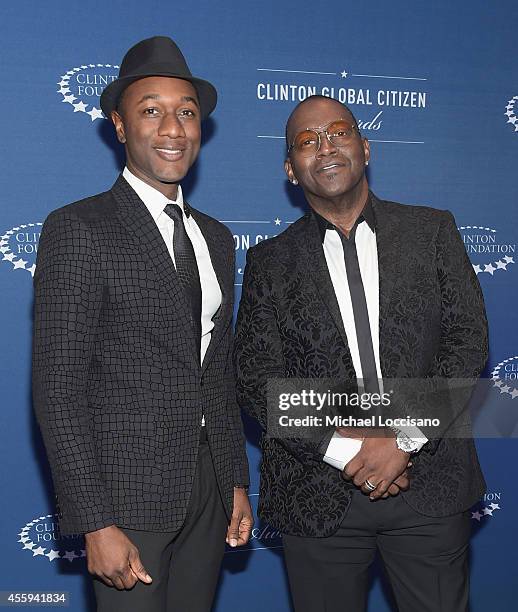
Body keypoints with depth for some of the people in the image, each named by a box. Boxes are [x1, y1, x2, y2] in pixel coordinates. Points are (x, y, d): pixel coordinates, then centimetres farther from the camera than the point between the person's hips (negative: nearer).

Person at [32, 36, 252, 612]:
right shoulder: (79, 229, -11)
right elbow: (58, 389, -14)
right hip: (128, 496, -6)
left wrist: (237, 482, 13)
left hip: (208, 489, 6)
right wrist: (97, 524, -17)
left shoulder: (215, 237, 11)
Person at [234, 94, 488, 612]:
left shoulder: (432, 231, 4)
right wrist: (346, 451, -14)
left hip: (430, 486, 1)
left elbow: (469, 338, -2)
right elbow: (256, 380, -3)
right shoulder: (270, 263, 3)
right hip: (318, 499, 0)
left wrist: (406, 439, -13)